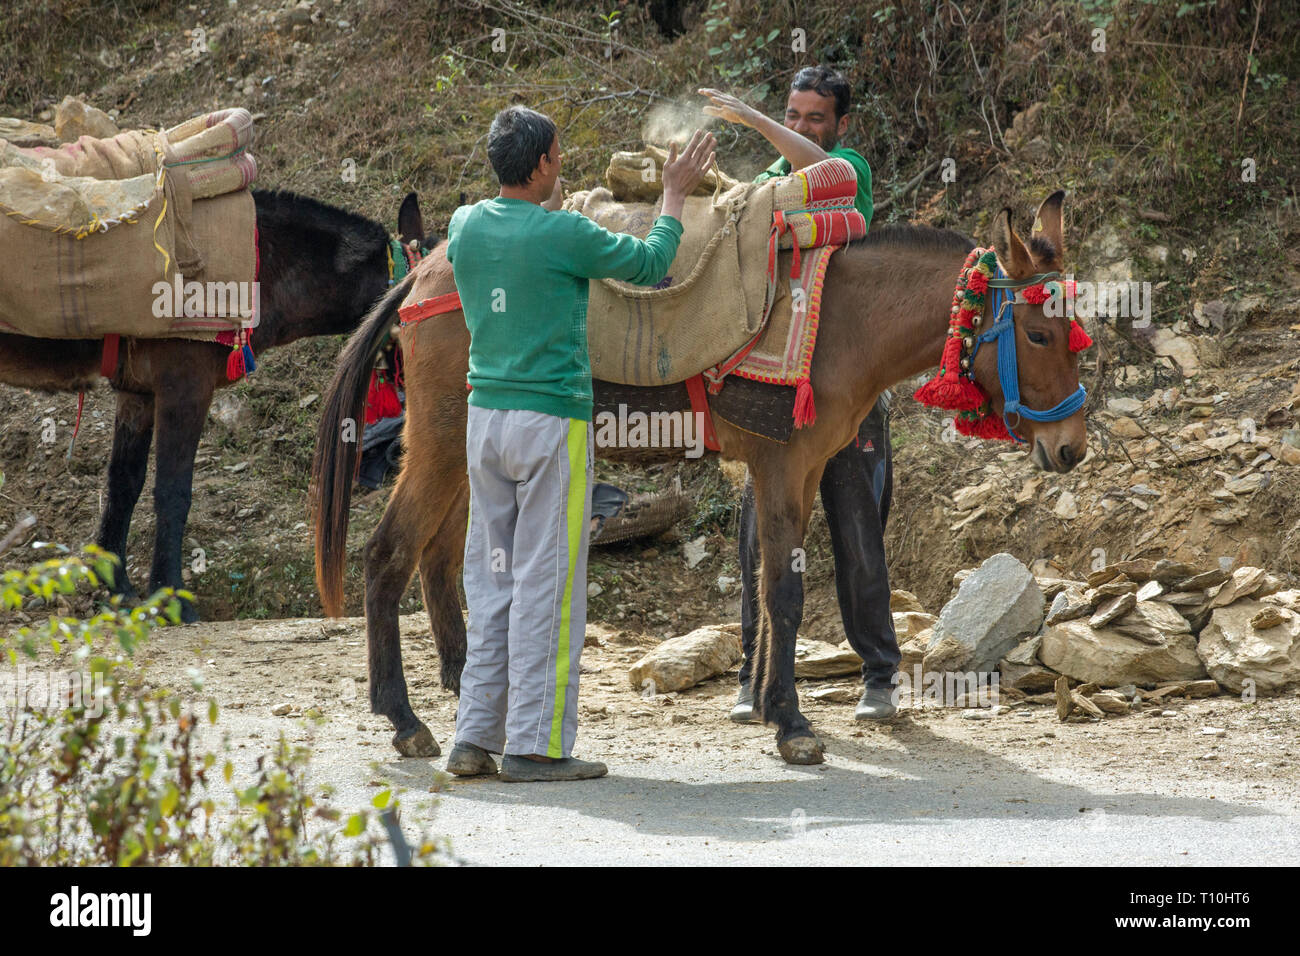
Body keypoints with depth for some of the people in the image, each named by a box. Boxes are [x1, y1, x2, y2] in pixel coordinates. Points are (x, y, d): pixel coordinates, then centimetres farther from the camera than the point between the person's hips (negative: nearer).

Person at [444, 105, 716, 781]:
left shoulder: (466, 224, 4)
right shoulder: (564, 235, -13)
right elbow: (648, 263, 2)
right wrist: (674, 195, 16)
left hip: (485, 417, 6)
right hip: (551, 421, -6)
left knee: (490, 580, 11)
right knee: (545, 585, -2)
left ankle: (475, 736, 12)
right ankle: (534, 743, 0)